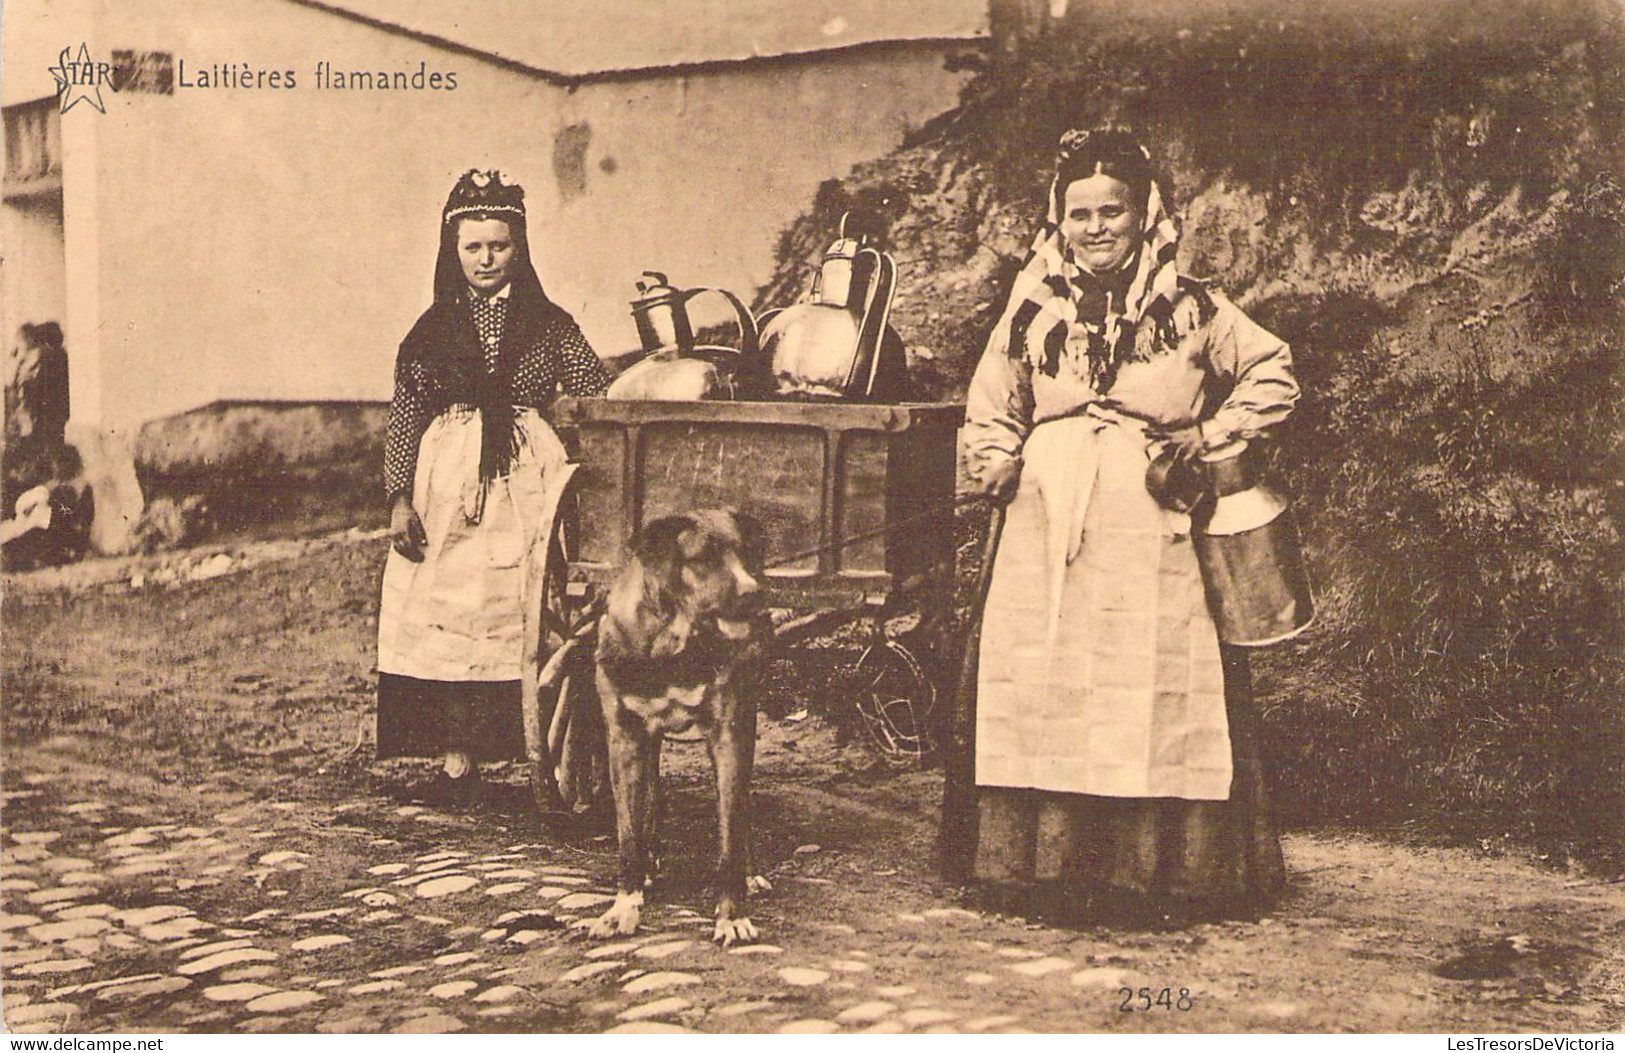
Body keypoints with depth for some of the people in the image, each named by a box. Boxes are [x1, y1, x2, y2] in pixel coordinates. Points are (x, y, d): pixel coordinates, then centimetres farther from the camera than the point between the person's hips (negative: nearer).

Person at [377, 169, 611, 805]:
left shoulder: (550, 326, 9)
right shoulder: (432, 331, 9)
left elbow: (599, 402, 7)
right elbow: (402, 418, 8)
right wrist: (399, 498, -1)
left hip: (528, 485, -1)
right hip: (446, 485, 1)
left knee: (533, 621, -5)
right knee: (449, 615, -3)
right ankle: (457, 761, 2)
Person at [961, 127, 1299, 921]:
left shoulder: (1191, 309, 5)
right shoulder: (1033, 307, 11)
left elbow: (1273, 373, 13)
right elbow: (991, 402, 21)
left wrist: (1215, 435, 2)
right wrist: (995, 463, 4)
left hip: (1151, 534, -2)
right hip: (1046, 530, 2)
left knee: (1157, 697, -3)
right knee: (1042, 690, 0)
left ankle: (1157, 873, 5)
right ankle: (1050, 867, 7)